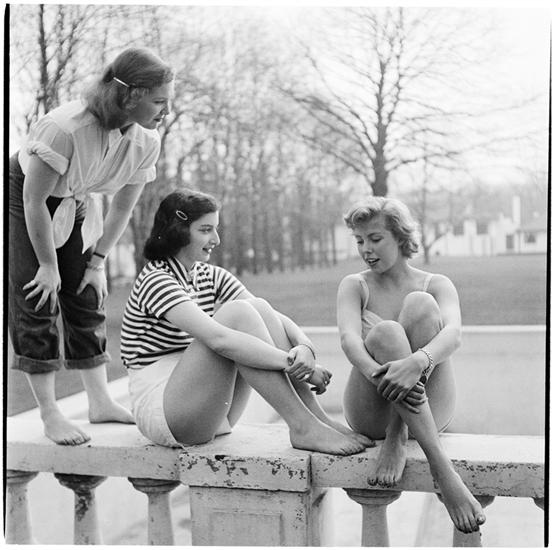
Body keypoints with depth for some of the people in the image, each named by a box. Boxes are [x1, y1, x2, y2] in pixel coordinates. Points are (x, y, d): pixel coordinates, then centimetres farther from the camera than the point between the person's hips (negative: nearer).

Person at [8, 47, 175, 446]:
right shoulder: (65, 128, -37)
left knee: (87, 298, 4)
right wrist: (48, 266, -18)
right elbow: (34, 200, -27)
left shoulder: (146, 142, -18)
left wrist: (97, 263, -3)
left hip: (76, 204, 6)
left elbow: (122, 208, -4)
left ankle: (101, 401, 12)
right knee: (37, 299, -9)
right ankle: (49, 414, -2)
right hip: (22, 196, -6)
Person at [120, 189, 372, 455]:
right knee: (238, 312, -24)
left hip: (212, 414, 7)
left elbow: (274, 318, -1)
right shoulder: (155, 281, -14)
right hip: (160, 411, -7)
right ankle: (303, 427, -27)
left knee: (259, 306, -12)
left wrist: (304, 347, -23)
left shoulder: (212, 277, 11)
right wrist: (291, 362, -31)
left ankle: (317, 418, -18)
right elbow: (218, 339, -29)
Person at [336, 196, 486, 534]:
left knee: (420, 304, -20)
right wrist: (375, 371, -35)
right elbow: (349, 337, -11)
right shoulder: (355, 285, 11)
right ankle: (441, 468, -39)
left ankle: (397, 438, -23)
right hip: (370, 414, 1)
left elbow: (453, 334, -14)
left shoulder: (437, 285, 8)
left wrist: (417, 362, -38)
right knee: (385, 333, -30)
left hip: (430, 409, 0)